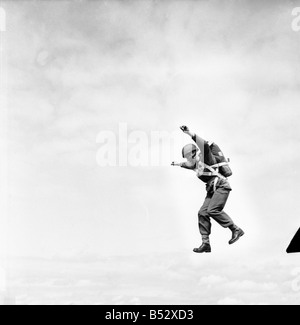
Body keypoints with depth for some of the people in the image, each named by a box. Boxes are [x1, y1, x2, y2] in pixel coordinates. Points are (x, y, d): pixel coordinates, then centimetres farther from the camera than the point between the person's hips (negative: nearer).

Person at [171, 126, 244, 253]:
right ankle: (206, 244, 0)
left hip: (221, 186, -9)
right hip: (212, 189, 9)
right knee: (202, 213, -2)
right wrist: (179, 164, 56)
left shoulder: (205, 156, -4)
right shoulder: (197, 164, 20)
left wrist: (190, 133, -34)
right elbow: (191, 165, 46)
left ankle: (236, 230, -11)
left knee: (213, 210, -24)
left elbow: (205, 145, -26)